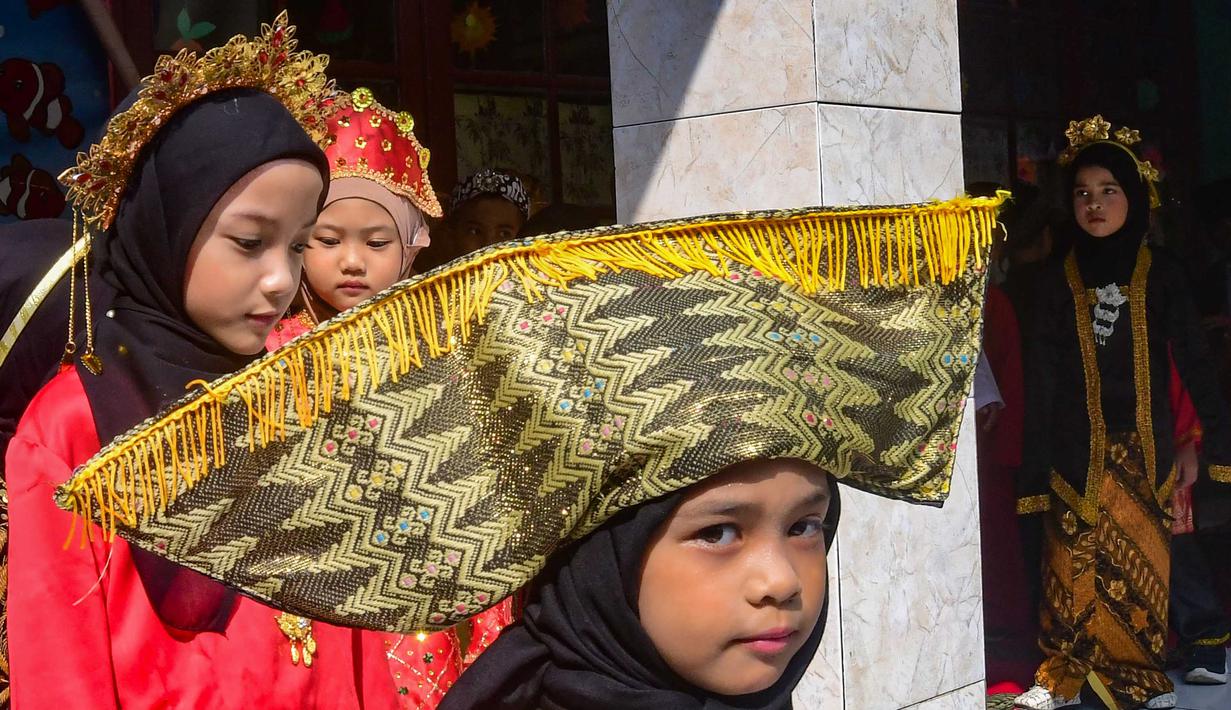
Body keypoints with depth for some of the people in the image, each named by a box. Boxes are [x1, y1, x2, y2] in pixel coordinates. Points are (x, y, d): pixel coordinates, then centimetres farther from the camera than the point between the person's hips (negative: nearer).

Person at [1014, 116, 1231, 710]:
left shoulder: (1160, 274, 2)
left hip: (1143, 449, 0)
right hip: (1076, 452, 0)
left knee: (1142, 564, 4)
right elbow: (1041, 378, 2)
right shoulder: (1058, 283, 3)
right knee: (1074, 568, 1)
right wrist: (1035, 471, -2)